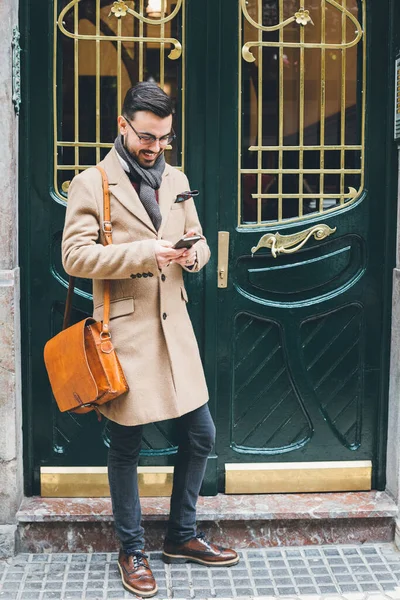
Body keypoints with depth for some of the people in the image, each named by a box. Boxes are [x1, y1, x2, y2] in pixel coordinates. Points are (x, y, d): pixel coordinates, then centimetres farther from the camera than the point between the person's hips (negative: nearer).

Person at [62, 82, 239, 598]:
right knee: (126, 447, 5)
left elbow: (198, 241, 19)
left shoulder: (176, 180, 13)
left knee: (200, 435, 11)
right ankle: (132, 551, 24)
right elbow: (75, 256, -13)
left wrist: (193, 253, -6)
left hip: (174, 327, 6)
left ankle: (182, 537, 31)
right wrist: (143, 252, -23)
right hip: (125, 333, -6)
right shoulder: (91, 183, -6)